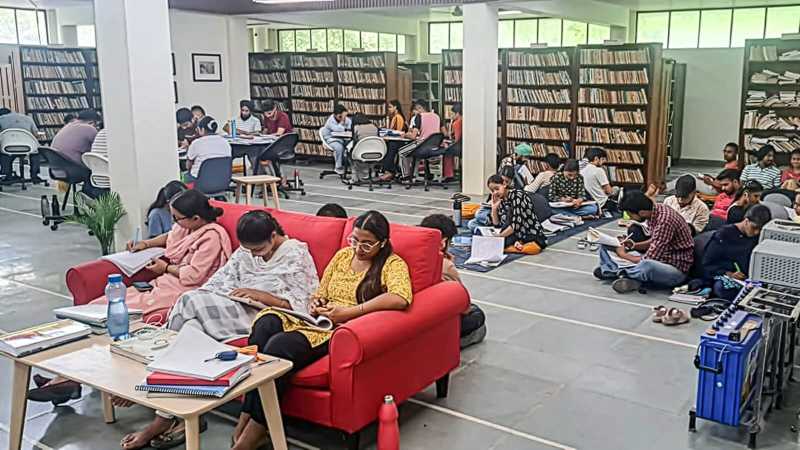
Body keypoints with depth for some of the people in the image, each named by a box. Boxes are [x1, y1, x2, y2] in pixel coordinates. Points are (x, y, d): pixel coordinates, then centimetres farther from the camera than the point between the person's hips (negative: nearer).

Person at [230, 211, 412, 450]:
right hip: (318, 321, 6)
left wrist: (349, 311, -22)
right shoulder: (343, 255, 19)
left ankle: (255, 429, -19)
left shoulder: (392, 264, -1)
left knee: (280, 345, -31)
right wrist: (316, 304, 0)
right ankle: (246, 417, -24)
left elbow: (401, 298, -22)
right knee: (265, 324, -26)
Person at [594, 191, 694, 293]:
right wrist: (634, 245, -1)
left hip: (677, 269, -9)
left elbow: (648, 259, -25)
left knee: (647, 265, -42)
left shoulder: (665, 221, -29)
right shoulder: (653, 211, -3)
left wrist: (624, 255, -10)